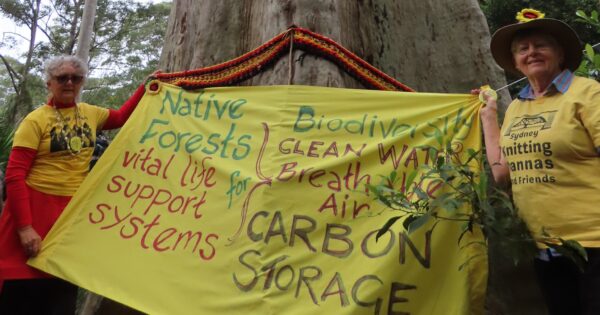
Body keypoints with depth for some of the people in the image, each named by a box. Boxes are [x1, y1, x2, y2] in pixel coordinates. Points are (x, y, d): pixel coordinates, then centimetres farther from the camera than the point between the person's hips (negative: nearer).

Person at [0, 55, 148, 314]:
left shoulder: (89, 113, 8)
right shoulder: (36, 120, -8)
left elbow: (120, 117, 27)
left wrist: (146, 87, 16)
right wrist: (24, 226, -20)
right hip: (35, 208, -5)